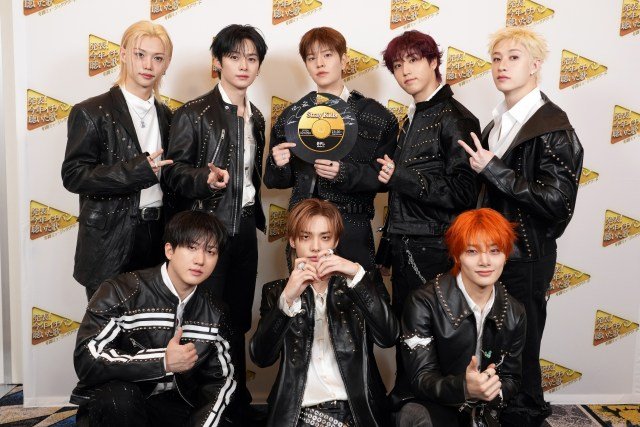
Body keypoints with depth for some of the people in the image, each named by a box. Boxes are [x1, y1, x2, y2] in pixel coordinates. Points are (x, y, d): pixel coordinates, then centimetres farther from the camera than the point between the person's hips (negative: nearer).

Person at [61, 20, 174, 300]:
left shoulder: (165, 114, 12)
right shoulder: (92, 112, -5)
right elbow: (73, 175, -11)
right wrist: (136, 171, -21)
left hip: (158, 235, 5)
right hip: (110, 242, -4)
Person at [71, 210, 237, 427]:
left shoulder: (213, 313, 1)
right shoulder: (123, 292, -15)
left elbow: (221, 378, 3)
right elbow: (87, 360, -24)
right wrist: (163, 362, -27)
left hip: (174, 409, 3)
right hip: (114, 408, -2)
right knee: (120, 394, -35)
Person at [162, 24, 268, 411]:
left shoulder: (256, 117, 13)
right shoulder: (194, 114, -7)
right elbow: (174, 172, -10)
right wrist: (206, 179, -27)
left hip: (244, 228, 6)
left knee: (239, 320, 12)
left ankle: (238, 396, 26)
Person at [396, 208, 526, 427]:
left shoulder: (514, 313, 1)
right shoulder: (424, 302, -13)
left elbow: (511, 378, 7)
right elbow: (421, 378, -14)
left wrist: (493, 392, -18)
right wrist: (464, 388, -34)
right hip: (434, 408, -7)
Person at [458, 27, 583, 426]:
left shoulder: (552, 125, -12)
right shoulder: (498, 123, 10)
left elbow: (556, 200, -18)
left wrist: (493, 170, -19)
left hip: (526, 257, -7)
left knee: (520, 349, 5)